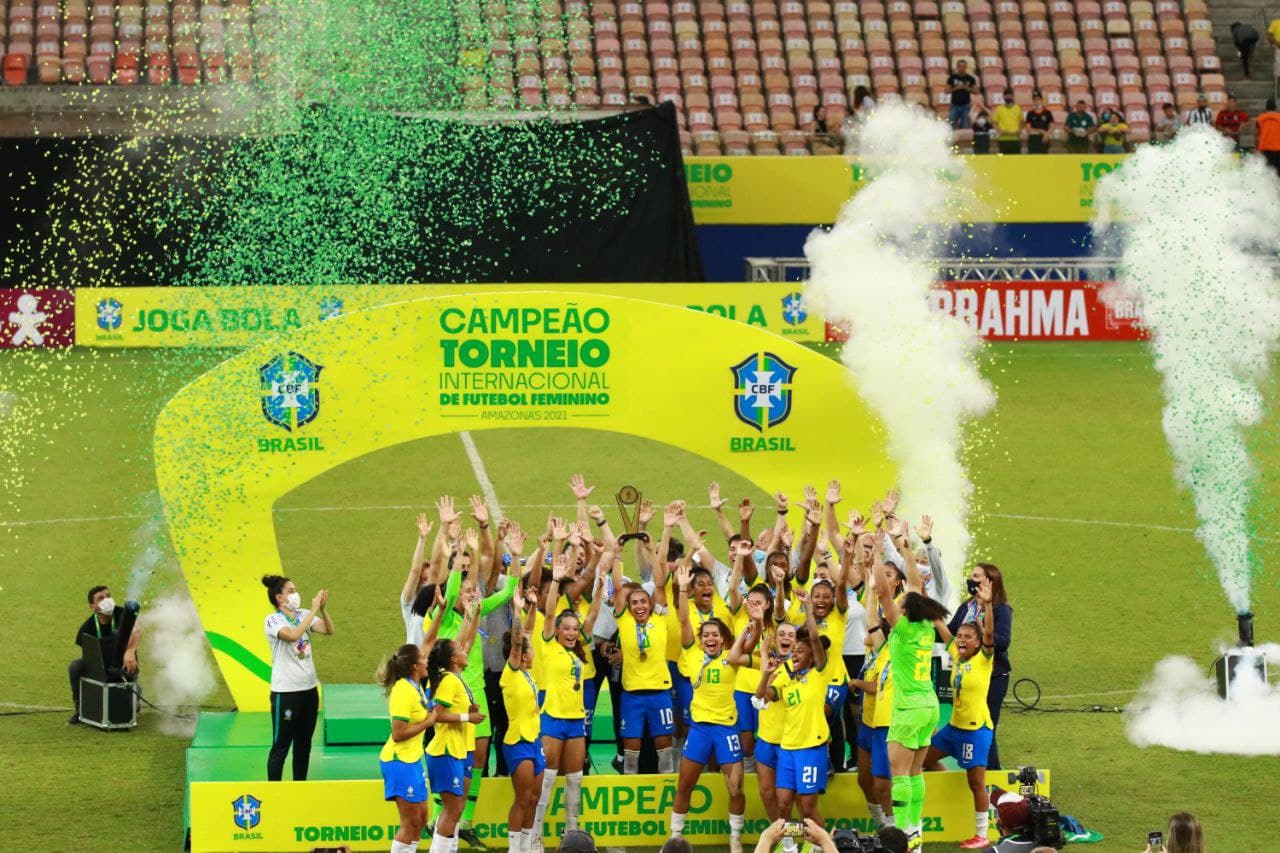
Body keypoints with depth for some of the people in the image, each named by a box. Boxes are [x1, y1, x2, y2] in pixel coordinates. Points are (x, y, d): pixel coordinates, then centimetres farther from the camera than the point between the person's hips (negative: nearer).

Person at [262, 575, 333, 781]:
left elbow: (329, 630, -4)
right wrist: (314, 610, -26)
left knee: (304, 743, 13)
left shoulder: (303, 615, 6)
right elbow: (293, 635, -29)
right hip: (285, 692, -6)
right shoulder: (273, 621, -11)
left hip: (309, 688, 6)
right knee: (281, 745, -2)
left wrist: (322, 608, -19)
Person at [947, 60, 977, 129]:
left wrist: (967, 88, -13)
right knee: (951, 126, -4)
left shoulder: (970, 78, 3)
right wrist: (956, 88, -15)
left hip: (965, 105, 0)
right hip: (955, 105, 0)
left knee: (965, 126, 0)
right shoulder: (952, 77, 2)